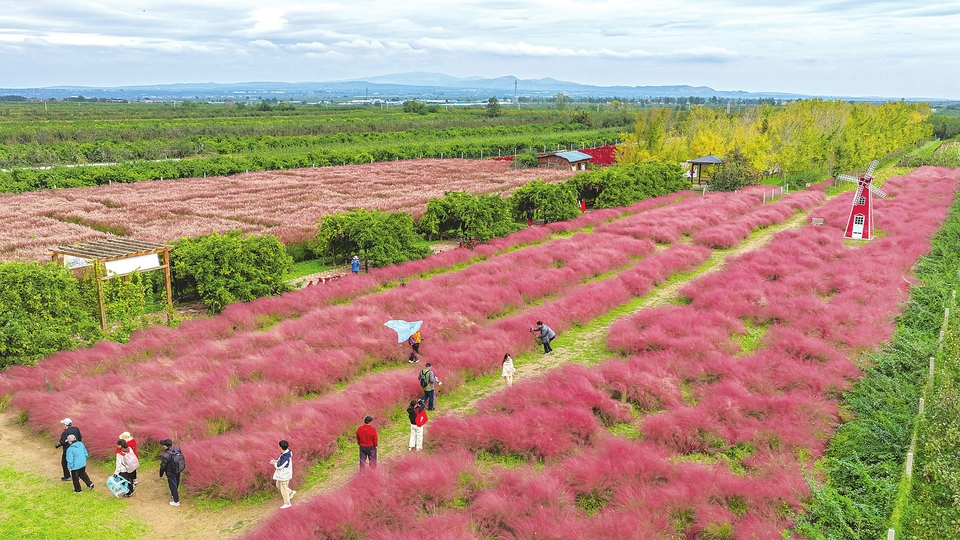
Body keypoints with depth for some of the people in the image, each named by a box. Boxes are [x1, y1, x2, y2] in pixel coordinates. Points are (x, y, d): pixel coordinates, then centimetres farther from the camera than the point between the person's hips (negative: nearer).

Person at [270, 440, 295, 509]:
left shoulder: (285, 457, -36)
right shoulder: (287, 451, -7)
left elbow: (279, 466, -26)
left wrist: (274, 463, -8)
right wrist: (276, 461, -2)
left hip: (284, 475, -9)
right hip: (282, 474, 9)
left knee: (284, 489, 11)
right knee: (278, 485, 27)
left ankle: (287, 503, 29)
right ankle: (291, 492, 40)